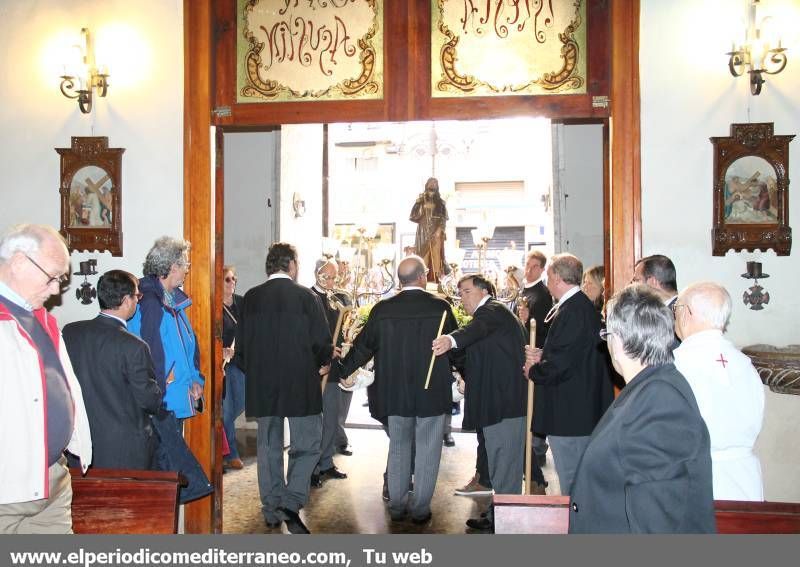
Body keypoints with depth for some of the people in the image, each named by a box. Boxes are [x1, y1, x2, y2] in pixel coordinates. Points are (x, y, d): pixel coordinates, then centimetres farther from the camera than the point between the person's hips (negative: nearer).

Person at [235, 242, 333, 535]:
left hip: (260, 386, 4)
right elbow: (323, 343, -10)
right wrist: (320, 364, 10)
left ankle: (272, 510, 22)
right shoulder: (305, 296, -8)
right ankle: (291, 503, -6)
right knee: (307, 444, 7)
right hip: (300, 385, -4)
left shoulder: (251, 298, 2)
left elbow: (240, 346, 5)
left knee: (268, 447, 14)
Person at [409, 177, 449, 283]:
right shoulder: (421, 201, 8)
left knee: (436, 254, -4)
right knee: (423, 255, -3)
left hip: (435, 233, 0)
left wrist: (439, 230, -11)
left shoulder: (440, 202, 7)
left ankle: (437, 277, -5)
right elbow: (413, 216, -2)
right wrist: (417, 203, -11)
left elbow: (443, 218, 3)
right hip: (423, 232, 1)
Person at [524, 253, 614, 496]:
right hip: (584, 409, 11)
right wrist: (542, 356, 4)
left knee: (571, 482, 0)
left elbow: (560, 365, -24)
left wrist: (533, 371, -6)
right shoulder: (584, 306, 11)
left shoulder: (572, 311, -21)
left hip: (569, 413, -11)